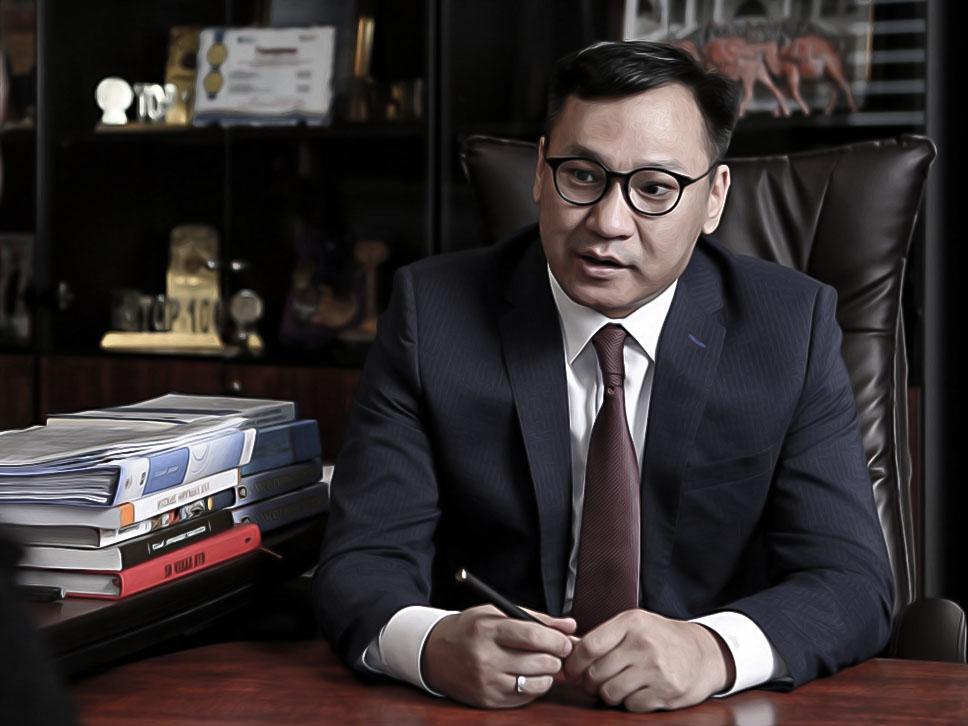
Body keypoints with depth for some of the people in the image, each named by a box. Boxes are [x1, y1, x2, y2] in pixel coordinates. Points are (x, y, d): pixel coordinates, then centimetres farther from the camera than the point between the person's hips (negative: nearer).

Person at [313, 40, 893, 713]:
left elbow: (852, 581, -8)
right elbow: (364, 561, -8)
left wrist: (710, 650, -30)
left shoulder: (793, 325, -2)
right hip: (486, 705, -2)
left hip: (706, 711, 2)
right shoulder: (432, 311, -2)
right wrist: (435, 645, -31)